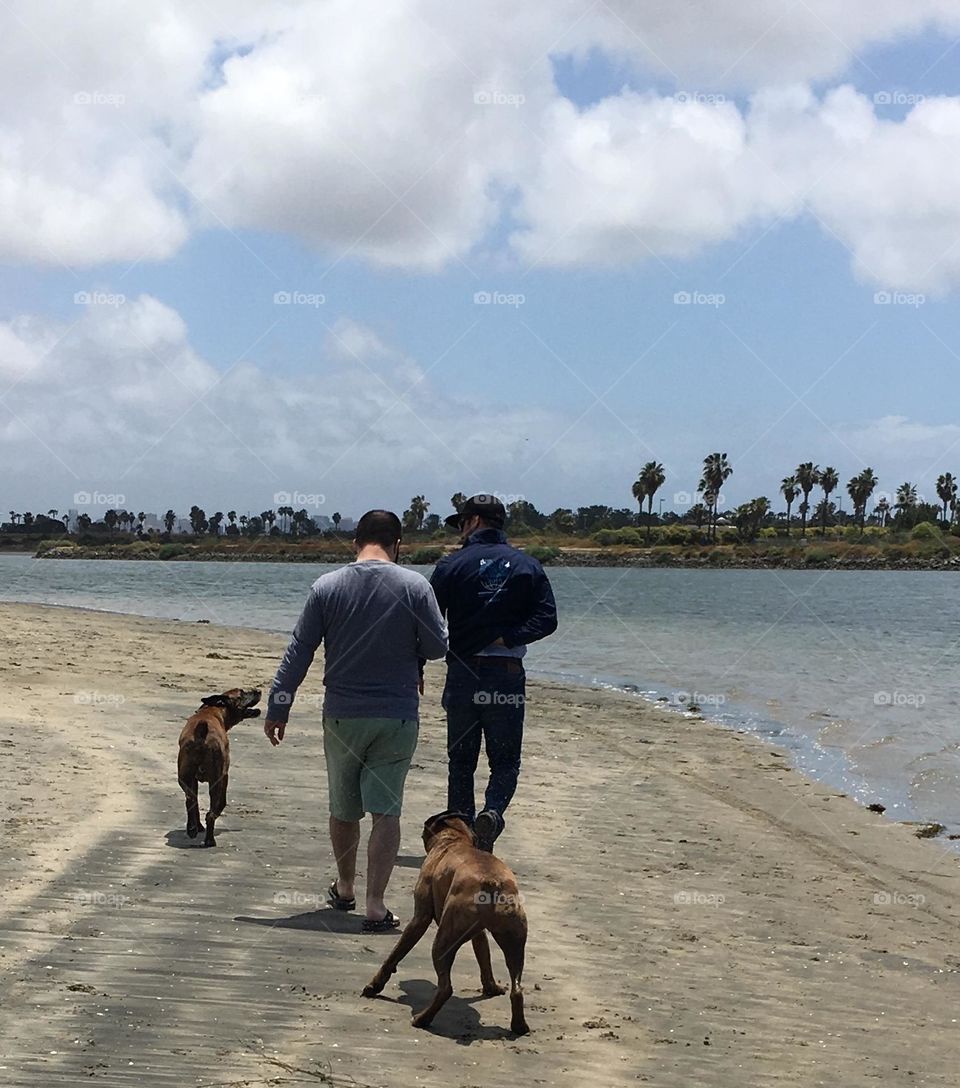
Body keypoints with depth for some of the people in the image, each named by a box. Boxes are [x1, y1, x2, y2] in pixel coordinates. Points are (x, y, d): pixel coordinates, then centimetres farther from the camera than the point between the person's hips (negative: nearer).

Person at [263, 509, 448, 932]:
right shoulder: (415, 586, -8)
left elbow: (298, 652, -2)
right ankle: (375, 905, -4)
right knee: (385, 811, 1)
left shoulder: (327, 587, -3)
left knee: (343, 808, 17)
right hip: (397, 716, -2)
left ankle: (344, 889, 34)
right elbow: (438, 646, -3)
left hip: (342, 715, 2)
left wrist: (277, 709, 5)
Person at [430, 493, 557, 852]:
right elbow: (546, 619, -5)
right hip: (507, 677, 0)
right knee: (505, 761, 8)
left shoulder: (452, 565, 0)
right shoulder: (528, 567, 5)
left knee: (461, 762, 11)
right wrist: (505, 639, -6)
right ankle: (493, 812, -20)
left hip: (462, 674, 0)